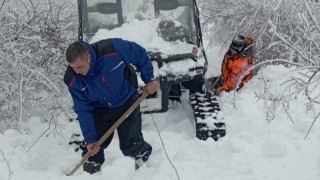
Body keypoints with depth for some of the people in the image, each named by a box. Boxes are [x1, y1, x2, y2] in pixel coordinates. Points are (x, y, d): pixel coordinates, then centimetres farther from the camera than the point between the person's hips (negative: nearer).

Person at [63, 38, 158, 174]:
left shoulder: (113, 49, -34)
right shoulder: (73, 80, -23)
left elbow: (140, 54, -15)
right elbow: (83, 110, -15)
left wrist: (149, 79, -9)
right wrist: (90, 139, -15)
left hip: (127, 103, -2)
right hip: (100, 110, 2)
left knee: (131, 145, -2)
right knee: (93, 148, 3)